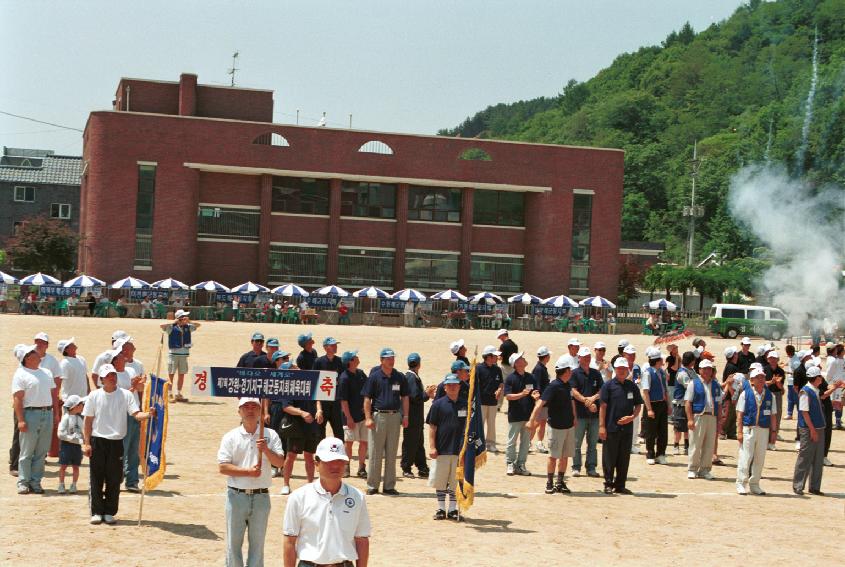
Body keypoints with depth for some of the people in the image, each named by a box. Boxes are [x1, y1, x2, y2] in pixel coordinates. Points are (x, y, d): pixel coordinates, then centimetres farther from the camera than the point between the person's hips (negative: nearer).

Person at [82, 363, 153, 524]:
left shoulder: (126, 395, 1)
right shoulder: (94, 396, 2)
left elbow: (136, 414, -9)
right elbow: (88, 422, 4)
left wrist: (148, 414, -30)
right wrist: (86, 443, -2)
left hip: (117, 442, 0)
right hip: (97, 442, 0)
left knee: (114, 480, 4)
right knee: (96, 478, 3)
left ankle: (109, 512, 15)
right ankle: (96, 512, 12)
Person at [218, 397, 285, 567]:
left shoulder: (270, 435, 3)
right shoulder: (230, 437, 0)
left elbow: (280, 462, -5)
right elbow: (222, 467, -8)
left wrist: (265, 450, -22)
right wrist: (248, 471, -16)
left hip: (261, 497, 1)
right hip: (236, 496, -1)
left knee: (257, 543, 9)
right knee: (233, 542, 7)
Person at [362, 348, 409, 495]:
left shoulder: (400, 377, 8)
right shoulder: (374, 376, -2)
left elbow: (404, 398, 13)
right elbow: (367, 399, -3)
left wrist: (405, 416, 5)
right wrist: (368, 418, -11)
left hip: (395, 416, 3)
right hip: (378, 416, -3)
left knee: (391, 454, 8)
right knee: (375, 453, 1)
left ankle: (389, 486, 14)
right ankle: (372, 486, 8)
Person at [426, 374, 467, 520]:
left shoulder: (465, 405, 6)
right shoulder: (438, 404, -1)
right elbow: (432, 426, -1)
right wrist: (432, 447, -7)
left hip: (460, 449, 2)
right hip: (442, 449, -2)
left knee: (456, 481, 6)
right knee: (440, 481, 4)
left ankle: (453, 509, 15)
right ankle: (440, 509, 15)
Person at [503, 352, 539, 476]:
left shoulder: (530, 377, 7)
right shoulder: (510, 378, -7)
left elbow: (536, 392, 11)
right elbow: (508, 396, -13)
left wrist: (535, 395, -12)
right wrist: (521, 394, -26)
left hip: (528, 415, 5)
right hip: (515, 416, -5)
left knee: (526, 442, 9)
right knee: (512, 441, 2)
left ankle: (521, 465, 17)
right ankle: (510, 464, 13)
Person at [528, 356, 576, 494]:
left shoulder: (568, 386, 8)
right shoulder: (554, 386, -16)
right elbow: (540, 403, -24)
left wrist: (574, 418, 23)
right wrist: (532, 420, -32)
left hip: (569, 426, 7)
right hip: (556, 426, -7)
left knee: (565, 456, 10)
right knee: (554, 456, -1)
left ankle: (560, 483, 19)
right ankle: (550, 484, 8)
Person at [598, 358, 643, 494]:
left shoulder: (632, 386, 9)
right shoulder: (608, 385, -2)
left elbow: (638, 405, 14)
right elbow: (603, 406, -4)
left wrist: (632, 417, -5)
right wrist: (602, 426, -10)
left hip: (627, 427, 4)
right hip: (611, 428, -4)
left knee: (624, 459, 8)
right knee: (609, 458, 1)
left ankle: (620, 485, 16)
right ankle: (608, 484, 10)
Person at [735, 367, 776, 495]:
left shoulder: (770, 395, 9)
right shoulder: (745, 393, -1)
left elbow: (772, 416, 11)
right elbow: (740, 413, -3)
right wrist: (739, 431, -9)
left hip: (764, 430, 4)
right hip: (748, 428, -4)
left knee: (759, 459, 7)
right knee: (745, 457, -6)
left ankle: (754, 485, 17)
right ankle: (741, 484, 1)